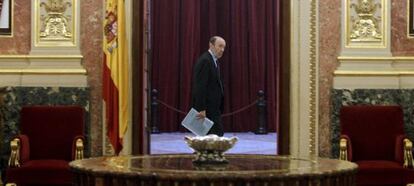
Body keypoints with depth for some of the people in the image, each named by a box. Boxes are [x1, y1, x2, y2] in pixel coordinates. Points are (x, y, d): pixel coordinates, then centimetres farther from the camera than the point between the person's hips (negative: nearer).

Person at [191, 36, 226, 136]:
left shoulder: (215, 61, 17)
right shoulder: (204, 60, -15)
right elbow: (200, 87, -20)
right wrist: (202, 109, -23)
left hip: (214, 107, 10)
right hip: (207, 108, -10)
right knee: (217, 134, -10)